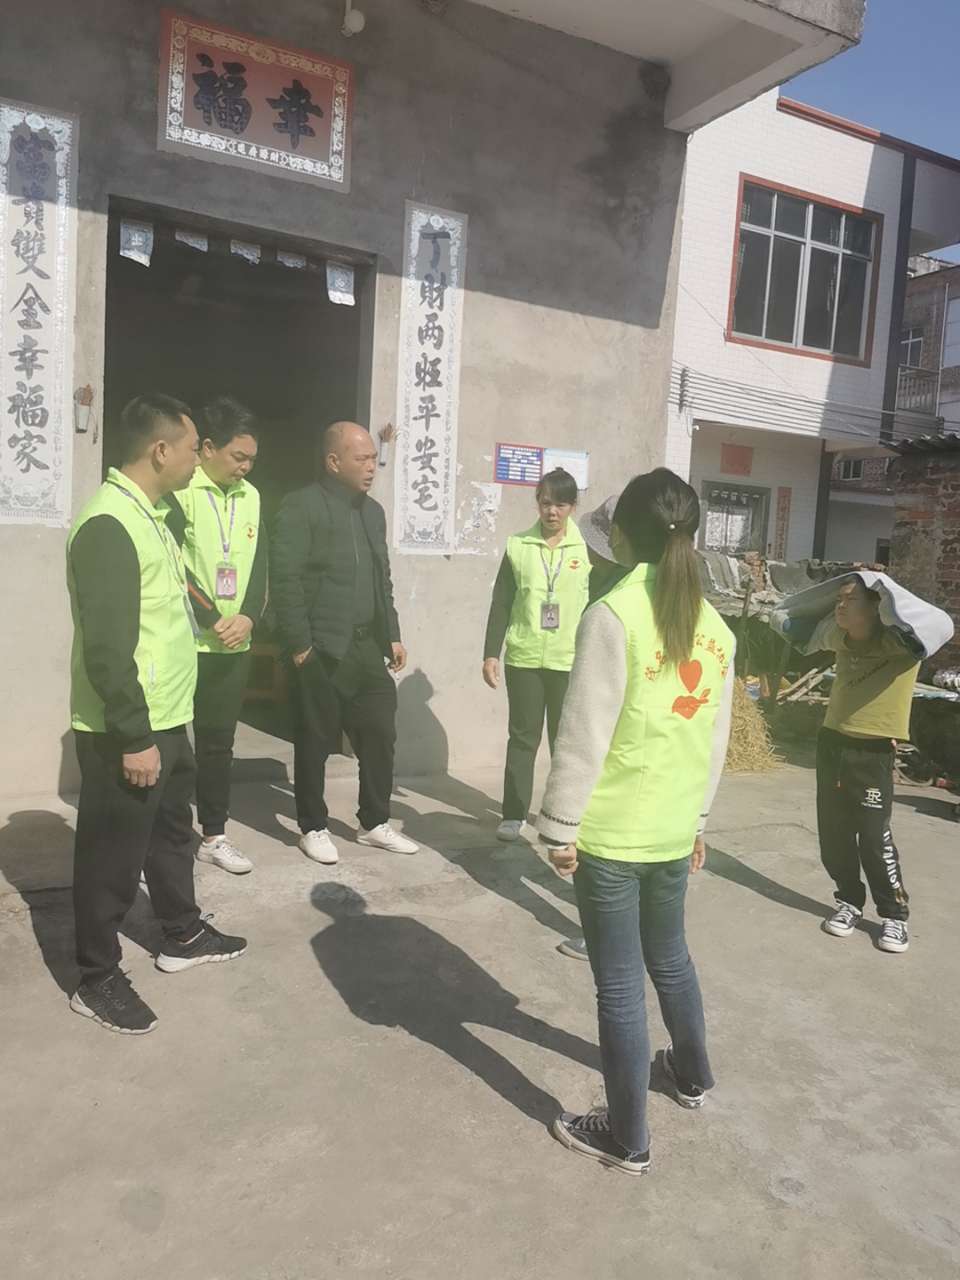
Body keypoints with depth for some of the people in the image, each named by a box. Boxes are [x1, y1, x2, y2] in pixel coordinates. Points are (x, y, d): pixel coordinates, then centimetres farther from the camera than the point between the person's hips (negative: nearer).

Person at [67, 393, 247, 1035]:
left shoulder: (150, 513, 10)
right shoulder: (109, 524, -21)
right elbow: (106, 649, -25)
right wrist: (135, 737, -22)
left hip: (165, 718, 10)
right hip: (125, 731, -10)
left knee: (172, 831, 22)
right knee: (112, 857, 5)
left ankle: (184, 936, 41)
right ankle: (98, 980, 22)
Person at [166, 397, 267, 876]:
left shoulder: (250, 496, 10)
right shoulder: (178, 491, -9)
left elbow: (259, 564, 9)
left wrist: (248, 617, -6)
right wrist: (211, 619, -13)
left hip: (235, 644, 6)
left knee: (219, 742, 13)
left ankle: (214, 836, 24)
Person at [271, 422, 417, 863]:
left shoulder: (373, 510, 15)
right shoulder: (301, 506, -8)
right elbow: (286, 579, -14)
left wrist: (392, 635, 15)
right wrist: (300, 644, -17)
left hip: (368, 646, 7)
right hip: (321, 649, -7)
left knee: (380, 735, 9)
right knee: (315, 743, 5)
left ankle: (375, 823, 24)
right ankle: (313, 827, 20)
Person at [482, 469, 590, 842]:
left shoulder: (588, 549, 1)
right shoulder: (518, 545, 3)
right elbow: (501, 603, 4)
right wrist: (491, 653, 0)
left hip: (571, 661, 0)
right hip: (523, 659, 1)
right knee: (522, 737, 7)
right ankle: (514, 814, 16)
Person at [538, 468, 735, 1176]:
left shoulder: (614, 614, -19)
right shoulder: (714, 625, 2)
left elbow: (585, 735, -19)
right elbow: (717, 736, 10)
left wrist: (561, 826, -9)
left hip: (611, 833, -6)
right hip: (674, 829, 7)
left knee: (619, 983, 8)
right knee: (669, 955, 27)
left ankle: (628, 1137, 24)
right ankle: (693, 1073, 49)